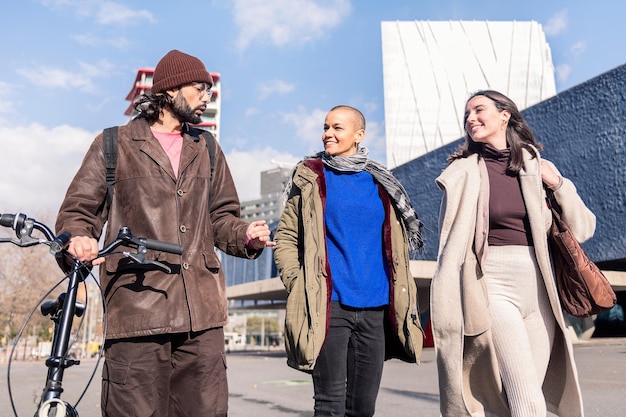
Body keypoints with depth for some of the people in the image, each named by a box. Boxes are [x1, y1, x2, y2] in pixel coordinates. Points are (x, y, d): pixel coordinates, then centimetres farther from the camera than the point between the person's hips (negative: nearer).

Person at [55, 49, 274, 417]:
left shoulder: (207, 150, 21)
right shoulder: (114, 145, 10)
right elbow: (77, 211, 9)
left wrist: (245, 235, 0)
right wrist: (79, 240, -14)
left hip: (203, 311, 3)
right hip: (136, 306, -3)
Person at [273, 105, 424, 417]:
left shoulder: (380, 184, 12)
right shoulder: (310, 178, 4)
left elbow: (395, 246, 19)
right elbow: (285, 238, 2)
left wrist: (401, 294, 10)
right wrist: (299, 286, -9)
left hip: (376, 309, 4)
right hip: (329, 306, -3)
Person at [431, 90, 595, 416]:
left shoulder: (536, 166, 9)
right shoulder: (464, 172, 0)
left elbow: (582, 228, 11)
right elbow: (452, 245, -1)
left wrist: (558, 185, -4)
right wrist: (449, 310, -5)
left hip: (539, 287, 4)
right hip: (495, 285, -4)